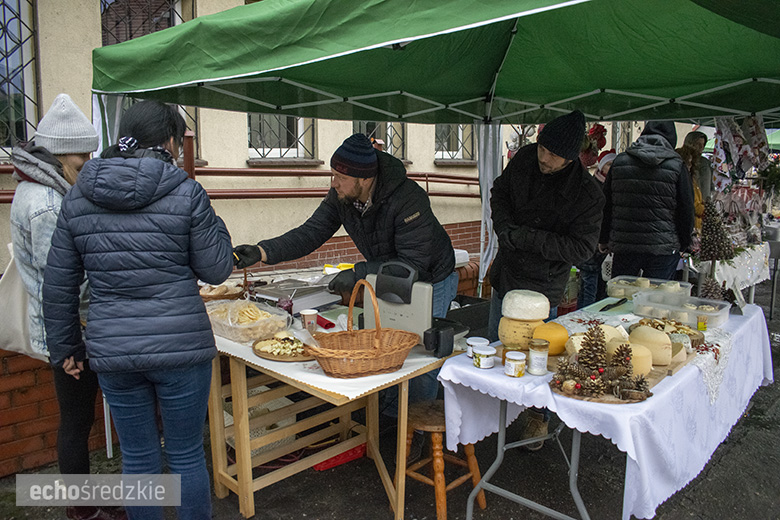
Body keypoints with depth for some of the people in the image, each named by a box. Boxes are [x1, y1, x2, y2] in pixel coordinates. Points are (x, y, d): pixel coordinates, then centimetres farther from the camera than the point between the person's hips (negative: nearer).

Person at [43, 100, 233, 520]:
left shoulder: (77, 199, 4)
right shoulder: (187, 194, -10)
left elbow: (58, 284, 8)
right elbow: (216, 269, -3)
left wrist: (65, 347, 18)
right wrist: (209, 220, 11)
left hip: (111, 352, 4)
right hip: (180, 347, -3)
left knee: (137, 458, 18)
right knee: (187, 455, 13)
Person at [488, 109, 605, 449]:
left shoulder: (587, 195, -22)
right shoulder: (524, 159, -8)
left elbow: (581, 249, -20)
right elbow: (499, 191, 9)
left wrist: (527, 238, -26)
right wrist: (504, 224, -10)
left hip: (542, 284, -5)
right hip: (506, 271, 6)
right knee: (495, 343, 19)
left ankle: (540, 415, 29)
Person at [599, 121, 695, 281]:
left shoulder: (619, 161, 4)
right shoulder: (676, 166, -3)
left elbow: (606, 205, 8)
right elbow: (686, 210, 0)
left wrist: (604, 239, 16)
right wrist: (683, 244, 13)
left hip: (623, 246, 2)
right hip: (663, 248, -2)